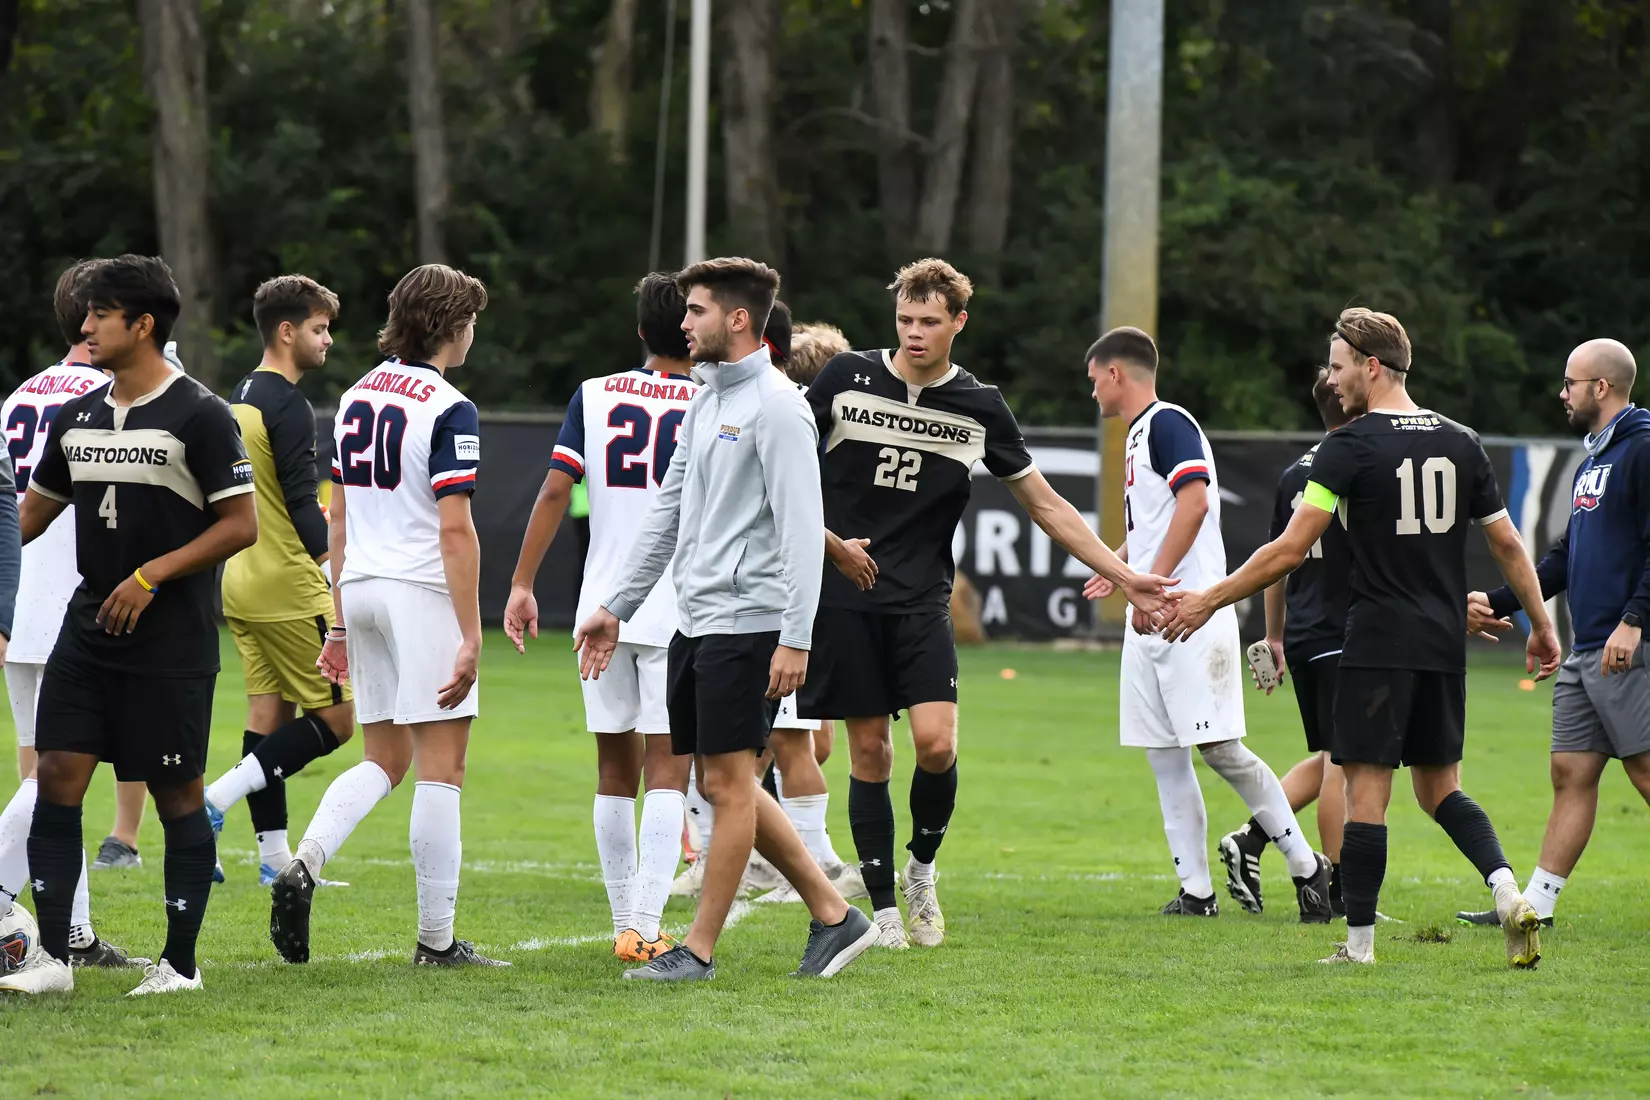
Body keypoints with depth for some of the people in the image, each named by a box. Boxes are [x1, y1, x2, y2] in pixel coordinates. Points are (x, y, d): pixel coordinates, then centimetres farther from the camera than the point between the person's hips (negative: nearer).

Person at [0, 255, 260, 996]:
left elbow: (241, 525, -11)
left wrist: (151, 576, -16)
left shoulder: (199, 416, -8)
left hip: (172, 639, -6)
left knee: (177, 795, 1)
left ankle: (180, 963, 9)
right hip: (89, 629, 6)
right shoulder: (76, 416, 11)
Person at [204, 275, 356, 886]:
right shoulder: (287, 405, -16)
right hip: (288, 585, -9)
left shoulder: (239, 398, 13)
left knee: (269, 711, 10)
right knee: (334, 718, -3)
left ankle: (274, 856, 11)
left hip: (242, 581, 9)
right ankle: (215, 801, -13)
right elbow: (302, 505, -21)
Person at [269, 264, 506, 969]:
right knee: (440, 767, -1)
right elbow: (454, 530, -17)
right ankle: (437, 939, 0)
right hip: (423, 592, -7)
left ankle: (305, 863, -9)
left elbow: (339, 521, 15)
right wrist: (470, 638, -16)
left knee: (385, 760, 15)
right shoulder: (448, 409, -12)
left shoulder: (356, 399, 11)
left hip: (361, 588, 7)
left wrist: (339, 626, 20)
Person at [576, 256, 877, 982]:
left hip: (747, 621, -10)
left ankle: (699, 950, 0)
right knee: (720, 782, 11)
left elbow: (801, 527, -17)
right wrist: (616, 608, 21)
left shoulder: (775, 406, -12)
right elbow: (669, 510, 22)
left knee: (728, 781, -4)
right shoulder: (706, 400, 16)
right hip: (695, 622, 10)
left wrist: (796, 638, -22)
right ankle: (833, 916, 17)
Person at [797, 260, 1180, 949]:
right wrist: (831, 545, -6)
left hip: (921, 604, 0)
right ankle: (883, 906, 9)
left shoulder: (980, 408, 4)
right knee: (869, 750, 0)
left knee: (935, 742, -15)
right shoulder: (846, 379, 0)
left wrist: (1124, 576, 6)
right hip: (844, 597, 0)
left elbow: (1046, 507, 10)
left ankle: (922, 867, 10)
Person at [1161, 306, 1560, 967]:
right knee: (1440, 788, 15)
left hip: (1379, 645, -6)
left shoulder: (1351, 446, -9)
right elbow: (1508, 546, 11)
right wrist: (1542, 628, 20)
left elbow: (1291, 549, -12)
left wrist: (1211, 600, -5)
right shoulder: (1461, 444, 8)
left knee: (1366, 789, -2)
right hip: (1444, 644, 6)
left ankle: (1359, 944, -1)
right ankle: (1509, 896, -5)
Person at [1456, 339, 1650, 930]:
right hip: (1584, 653, 9)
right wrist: (1496, 603, 23)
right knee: (1571, 774, 8)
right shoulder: (1593, 459, 20)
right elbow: (1566, 557, 26)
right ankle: (1535, 903, 9)